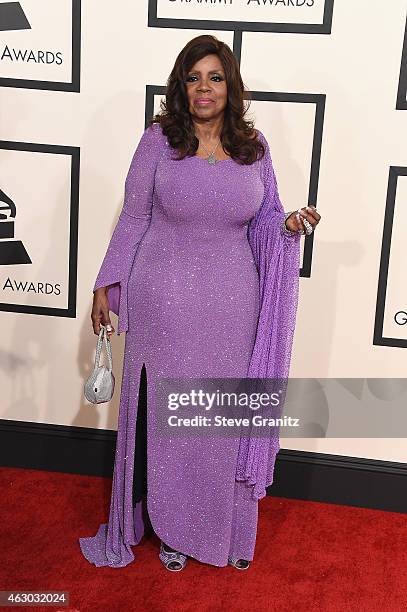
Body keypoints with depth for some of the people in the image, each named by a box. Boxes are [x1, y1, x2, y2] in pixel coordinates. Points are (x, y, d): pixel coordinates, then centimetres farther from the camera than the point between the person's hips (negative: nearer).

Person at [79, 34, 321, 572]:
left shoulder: (254, 145, 3)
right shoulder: (158, 140, -3)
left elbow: (266, 219, 10)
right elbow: (133, 218, 1)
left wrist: (289, 225, -12)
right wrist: (106, 285, -1)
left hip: (232, 307, 2)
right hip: (164, 303, -1)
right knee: (166, 415, 9)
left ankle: (225, 529, 29)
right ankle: (170, 526, 29)